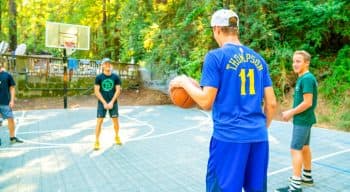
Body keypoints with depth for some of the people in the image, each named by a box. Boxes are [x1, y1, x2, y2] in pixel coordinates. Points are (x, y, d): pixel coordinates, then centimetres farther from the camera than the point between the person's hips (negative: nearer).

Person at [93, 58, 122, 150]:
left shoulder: (116, 77, 1)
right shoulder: (99, 77, -3)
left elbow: (118, 90, -1)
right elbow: (97, 91, -5)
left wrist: (112, 102, -10)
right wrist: (104, 103, -12)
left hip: (113, 102, 2)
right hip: (102, 102, -1)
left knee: (115, 121, 8)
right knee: (99, 121, -5)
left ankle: (117, 137, 31)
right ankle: (97, 141, 3)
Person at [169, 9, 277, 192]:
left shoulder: (215, 56, -6)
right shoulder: (258, 59, 10)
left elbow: (206, 102, -10)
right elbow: (271, 104, 10)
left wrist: (184, 82, 4)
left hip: (228, 137, -5)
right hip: (258, 137, 6)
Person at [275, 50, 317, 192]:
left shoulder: (307, 78, -19)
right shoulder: (303, 78, 11)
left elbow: (307, 103, -23)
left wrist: (291, 113, -15)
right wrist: (291, 112, 8)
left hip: (302, 120, -10)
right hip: (304, 119, 10)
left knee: (295, 149, -9)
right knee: (304, 147, 18)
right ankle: (307, 176, 33)